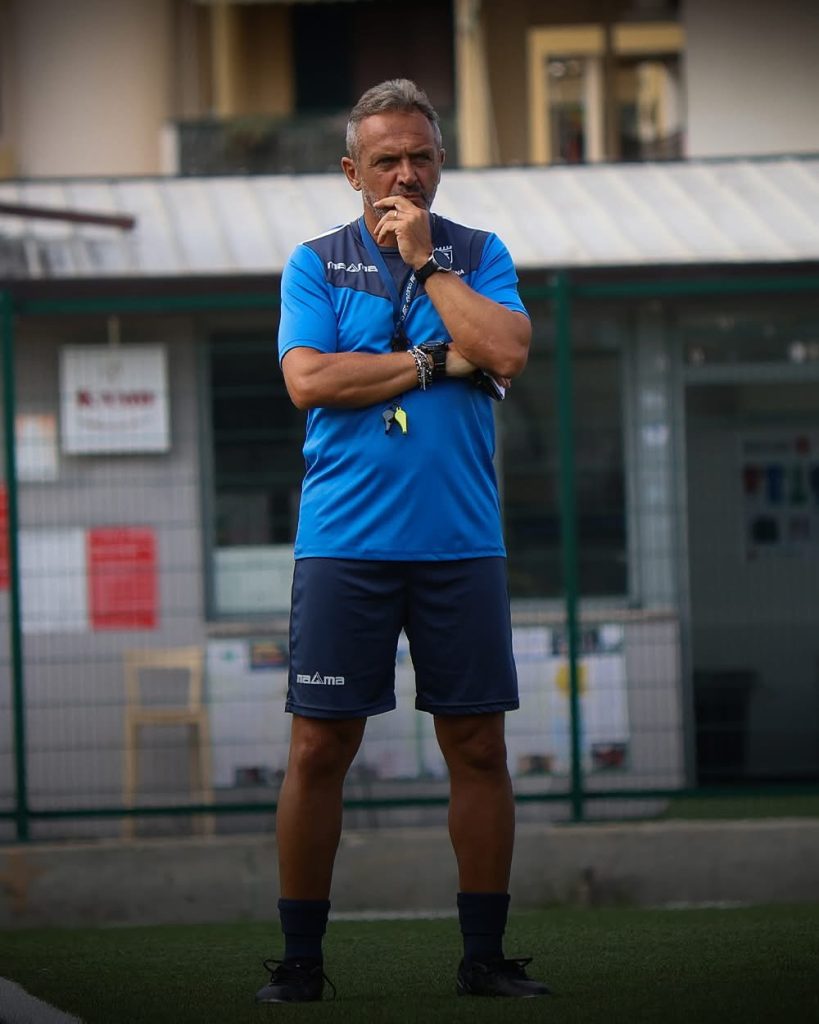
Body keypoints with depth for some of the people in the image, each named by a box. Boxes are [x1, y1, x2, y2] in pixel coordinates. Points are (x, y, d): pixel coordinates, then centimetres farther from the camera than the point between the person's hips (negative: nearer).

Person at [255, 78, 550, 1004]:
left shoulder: (478, 257, 10)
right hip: (344, 542, -1)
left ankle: (484, 953, 11)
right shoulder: (316, 264, 6)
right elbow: (308, 379, -9)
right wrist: (436, 361, -7)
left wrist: (426, 260, -6)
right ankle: (300, 957, 7)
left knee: (477, 747, 2)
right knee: (320, 748, -2)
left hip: (461, 544, 2)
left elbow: (507, 352, -8)